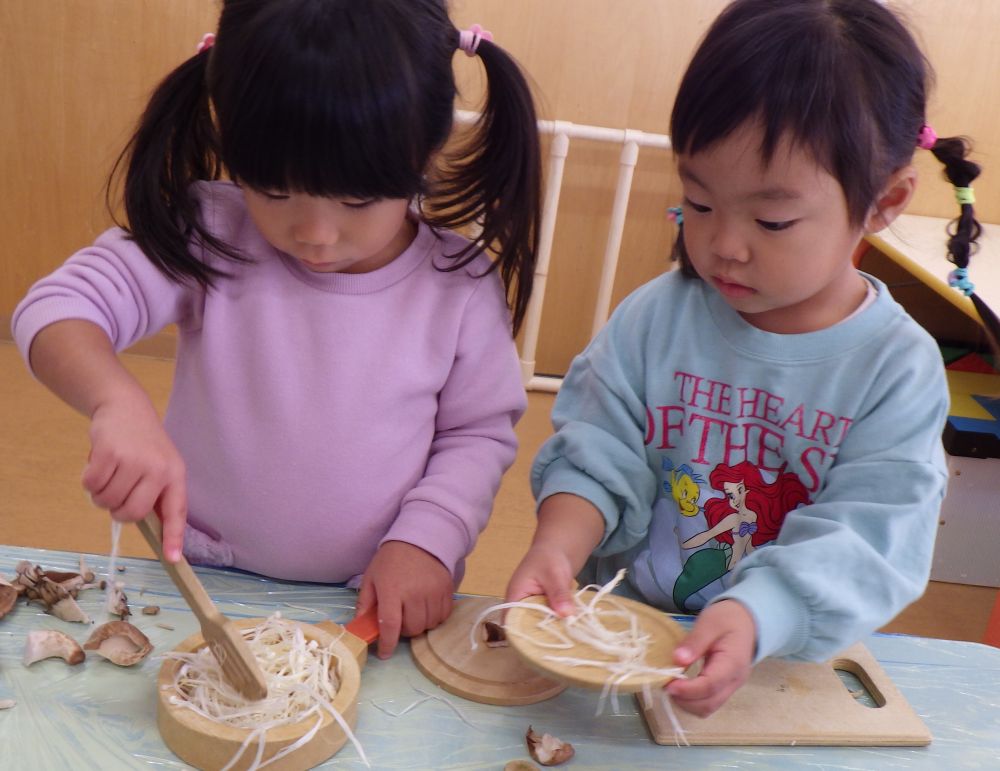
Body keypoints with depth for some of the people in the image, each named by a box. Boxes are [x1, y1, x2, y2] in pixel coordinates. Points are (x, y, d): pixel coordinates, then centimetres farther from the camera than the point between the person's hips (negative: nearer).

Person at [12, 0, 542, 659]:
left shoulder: (461, 285, -9)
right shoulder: (206, 238, -11)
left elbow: (480, 432, 0)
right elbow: (58, 309, -15)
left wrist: (425, 540, -14)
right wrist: (119, 402, -35)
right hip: (207, 585, 1)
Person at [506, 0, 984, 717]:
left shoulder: (900, 369, -8)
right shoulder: (656, 316, -2)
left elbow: (867, 536, -14)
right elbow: (596, 455, -3)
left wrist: (754, 617, -31)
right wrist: (557, 545, -24)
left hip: (784, 656, 0)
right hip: (617, 637, 1)